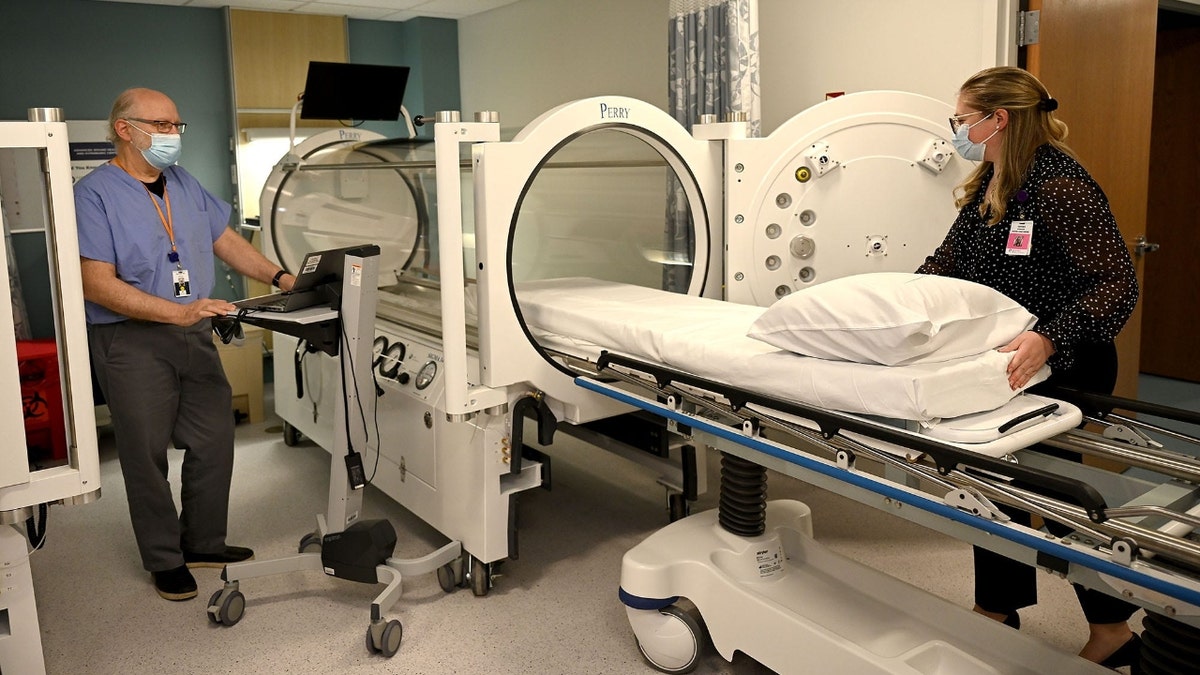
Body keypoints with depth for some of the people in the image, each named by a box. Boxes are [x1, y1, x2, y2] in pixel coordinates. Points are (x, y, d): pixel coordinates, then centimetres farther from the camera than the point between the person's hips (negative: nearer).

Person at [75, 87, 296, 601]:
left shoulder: (186, 185, 11)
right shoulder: (95, 193, -11)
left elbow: (225, 239, 18)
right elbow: (98, 284, -19)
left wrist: (279, 277, 6)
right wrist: (179, 311, -27)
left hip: (194, 336, 7)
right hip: (131, 341, -6)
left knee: (215, 441, 10)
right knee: (148, 453, 4)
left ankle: (204, 543, 27)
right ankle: (165, 560, 20)